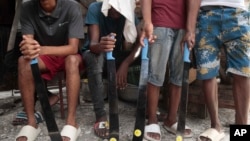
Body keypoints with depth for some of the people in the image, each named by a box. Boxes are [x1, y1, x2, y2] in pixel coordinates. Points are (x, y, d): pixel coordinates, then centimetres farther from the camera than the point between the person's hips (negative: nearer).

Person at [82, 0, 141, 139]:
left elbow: (139, 42, -20)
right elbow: (93, 44, -31)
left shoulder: (129, 13, -12)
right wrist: (100, 46, -56)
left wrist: (125, 64, -36)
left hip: (116, 54, 3)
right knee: (96, 57, -39)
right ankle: (100, 116, -35)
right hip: (95, 53, -3)